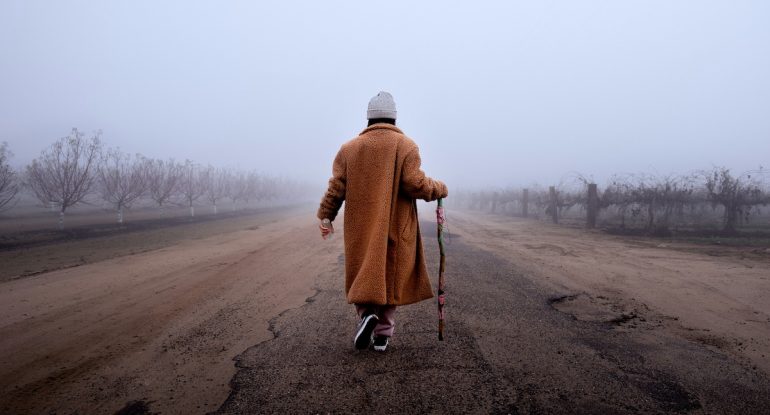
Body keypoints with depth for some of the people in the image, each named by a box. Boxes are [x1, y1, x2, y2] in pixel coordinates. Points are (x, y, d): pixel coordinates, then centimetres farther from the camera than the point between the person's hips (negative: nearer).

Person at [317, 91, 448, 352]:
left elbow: (336, 187, 1)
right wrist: (440, 189, 5)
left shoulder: (350, 148, 5)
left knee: (364, 274, 15)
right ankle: (383, 335, 11)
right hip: (396, 228, -1)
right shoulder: (405, 145, -3)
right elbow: (414, 184, -13)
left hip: (361, 228, 2)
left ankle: (367, 314, -9)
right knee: (391, 277, 8)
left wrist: (325, 217, 11)